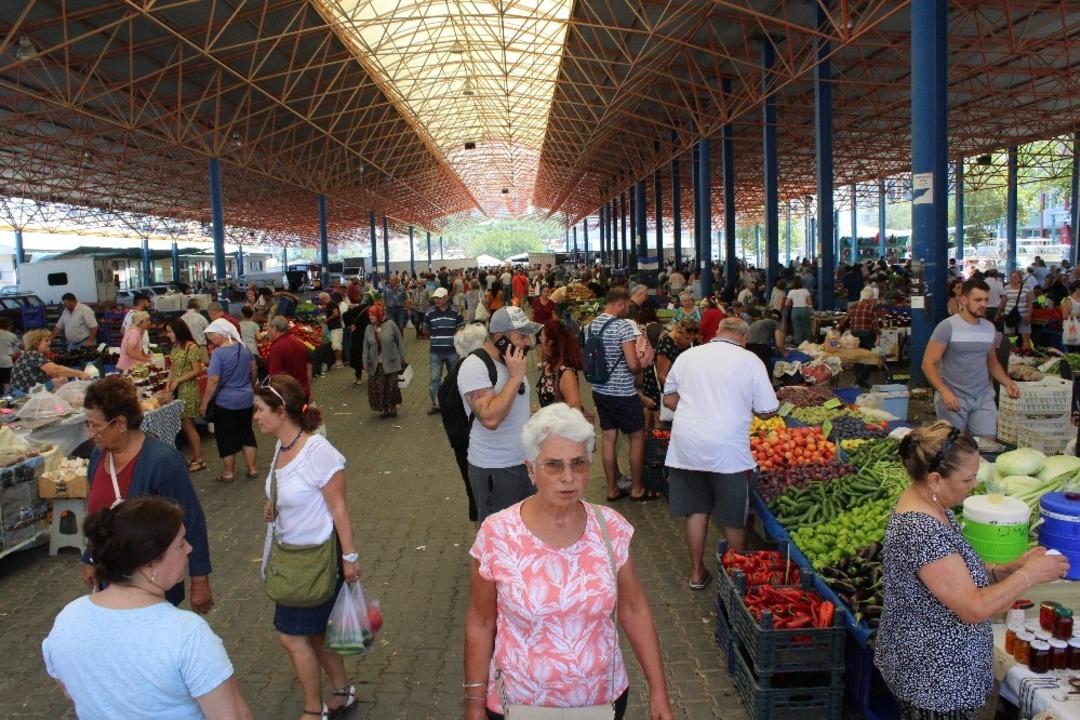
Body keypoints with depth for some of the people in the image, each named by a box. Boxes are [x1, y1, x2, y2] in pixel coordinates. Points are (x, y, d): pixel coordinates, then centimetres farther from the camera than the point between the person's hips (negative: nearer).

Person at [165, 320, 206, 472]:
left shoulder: (191, 347, -14)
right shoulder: (175, 346, 10)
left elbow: (197, 371, -16)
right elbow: (173, 367, 15)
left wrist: (178, 380, -16)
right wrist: (169, 383, 1)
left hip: (188, 390, -8)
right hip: (177, 390, 8)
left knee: (187, 425, -4)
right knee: (185, 425, 11)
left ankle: (199, 460, 5)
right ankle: (194, 457, 20)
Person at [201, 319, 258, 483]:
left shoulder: (218, 353, -19)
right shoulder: (245, 348, 0)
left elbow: (213, 380, -21)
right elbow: (253, 373, 11)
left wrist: (204, 403, -14)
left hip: (225, 402, -6)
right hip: (246, 399, 6)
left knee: (226, 437, 9)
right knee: (246, 433, 17)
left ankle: (229, 472, 19)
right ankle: (252, 469, 20)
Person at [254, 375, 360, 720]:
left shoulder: (317, 451, -25)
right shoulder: (281, 446, 0)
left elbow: (338, 506, -21)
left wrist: (349, 556, -18)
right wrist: (274, 506, -4)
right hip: (291, 553, 8)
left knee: (292, 635, 3)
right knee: (313, 632, 19)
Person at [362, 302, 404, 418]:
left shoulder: (391, 325, -5)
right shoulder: (368, 329, 4)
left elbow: (399, 341, 1)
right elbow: (366, 347, 7)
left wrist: (402, 356, 2)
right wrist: (365, 362, 4)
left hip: (391, 363, -3)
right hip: (375, 365, 3)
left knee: (391, 386, 1)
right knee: (377, 388, 1)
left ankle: (393, 407, 21)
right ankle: (384, 409, 16)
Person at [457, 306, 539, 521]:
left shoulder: (511, 361, 7)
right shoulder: (474, 366, -19)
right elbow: (490, 418, -30)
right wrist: (516, 377, -25)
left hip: (523, 462, 8)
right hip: (494, 470, -8)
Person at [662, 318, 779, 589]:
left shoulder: (687, 356, 6)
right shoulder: (749, 361, -4)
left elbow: (669, 398, 14)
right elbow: (766, 411, 0)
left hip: (686, 445, 3)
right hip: (727, 449, -3)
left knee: (696, 509, 16)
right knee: (734, 518, 13)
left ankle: (697, 573, 27)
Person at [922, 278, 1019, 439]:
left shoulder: (990, 328, 7)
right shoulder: (947, 327, -11)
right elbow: (928, 364, -12)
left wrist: (1007, 382, 4)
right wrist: (944, 392, -23)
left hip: (984, 398, 5)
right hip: (953, 397, -4)